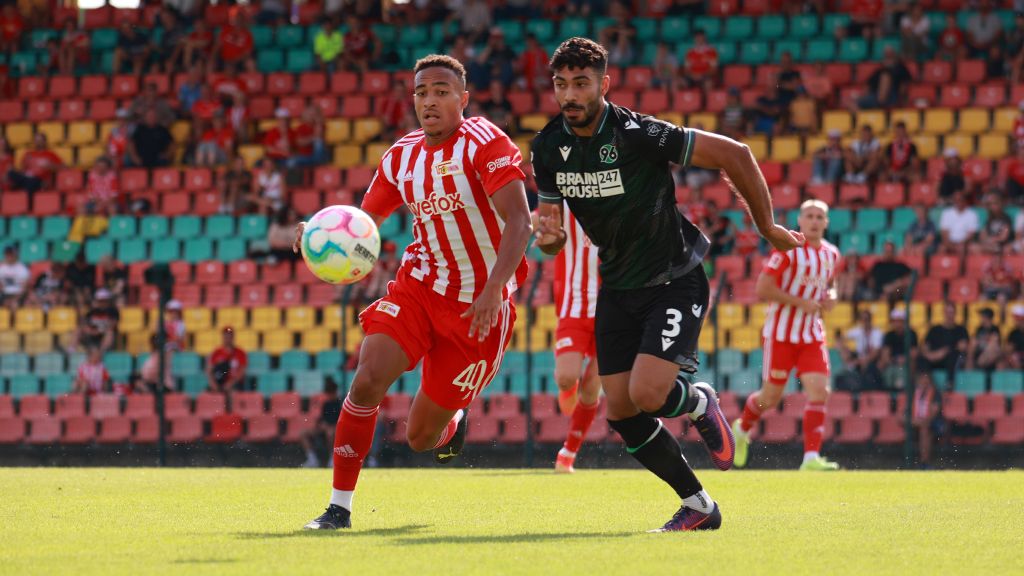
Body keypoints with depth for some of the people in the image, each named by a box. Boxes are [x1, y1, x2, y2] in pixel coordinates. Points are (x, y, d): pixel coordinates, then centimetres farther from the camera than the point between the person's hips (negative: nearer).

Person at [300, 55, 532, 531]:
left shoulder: (484, 142, -12)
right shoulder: (401, 157, 5)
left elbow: (518, 220, -20)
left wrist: (494, 289, -32)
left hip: (478, 305, -4)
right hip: (419, 287, 4)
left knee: (420, 437, 1)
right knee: (368, 378, -23)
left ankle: (452, 423, 41)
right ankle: (339, 506, -14)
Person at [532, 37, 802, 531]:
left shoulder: (637, 135, -24)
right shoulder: (549, 147, -5)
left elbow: (733, 154, -17)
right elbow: (551, 227, 6)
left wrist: (767, 227, -8)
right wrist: (549, 237, -20)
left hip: (675, 281, -6)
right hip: (617, 287, 6)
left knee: (647, 393, -23)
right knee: (620, 412, 0)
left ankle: (701, 405, 14)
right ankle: (698, 506, 16)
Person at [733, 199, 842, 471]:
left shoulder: (831, 254, 8)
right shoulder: (787, 249, -12)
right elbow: (763, 288, -17)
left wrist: (827, 299, 4)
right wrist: (801, 302, -19)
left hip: (812, 335, 5)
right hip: (781, 333, -5)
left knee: (819, 392, -13)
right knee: (770, 397, 4)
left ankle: (811, 458, -14)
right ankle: (742, 429, 36)